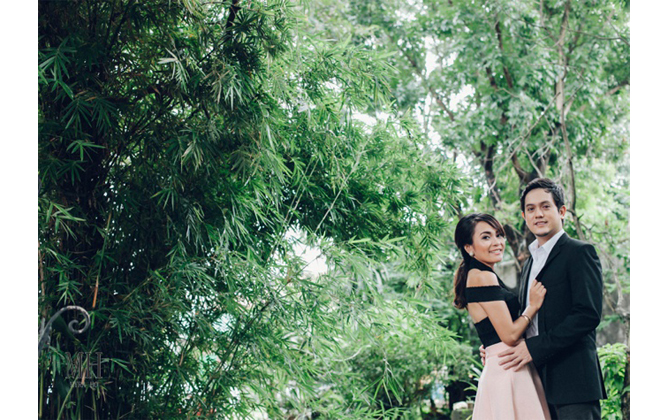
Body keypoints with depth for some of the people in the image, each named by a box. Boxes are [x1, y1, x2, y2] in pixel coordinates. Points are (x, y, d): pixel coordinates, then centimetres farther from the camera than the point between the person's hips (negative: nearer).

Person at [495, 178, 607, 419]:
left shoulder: (579, 252, -5)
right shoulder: (530, 263, 21)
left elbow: (588, 315, -15)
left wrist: (535, 347, -18)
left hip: (572, 379, -7)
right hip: (539, 381, 8)